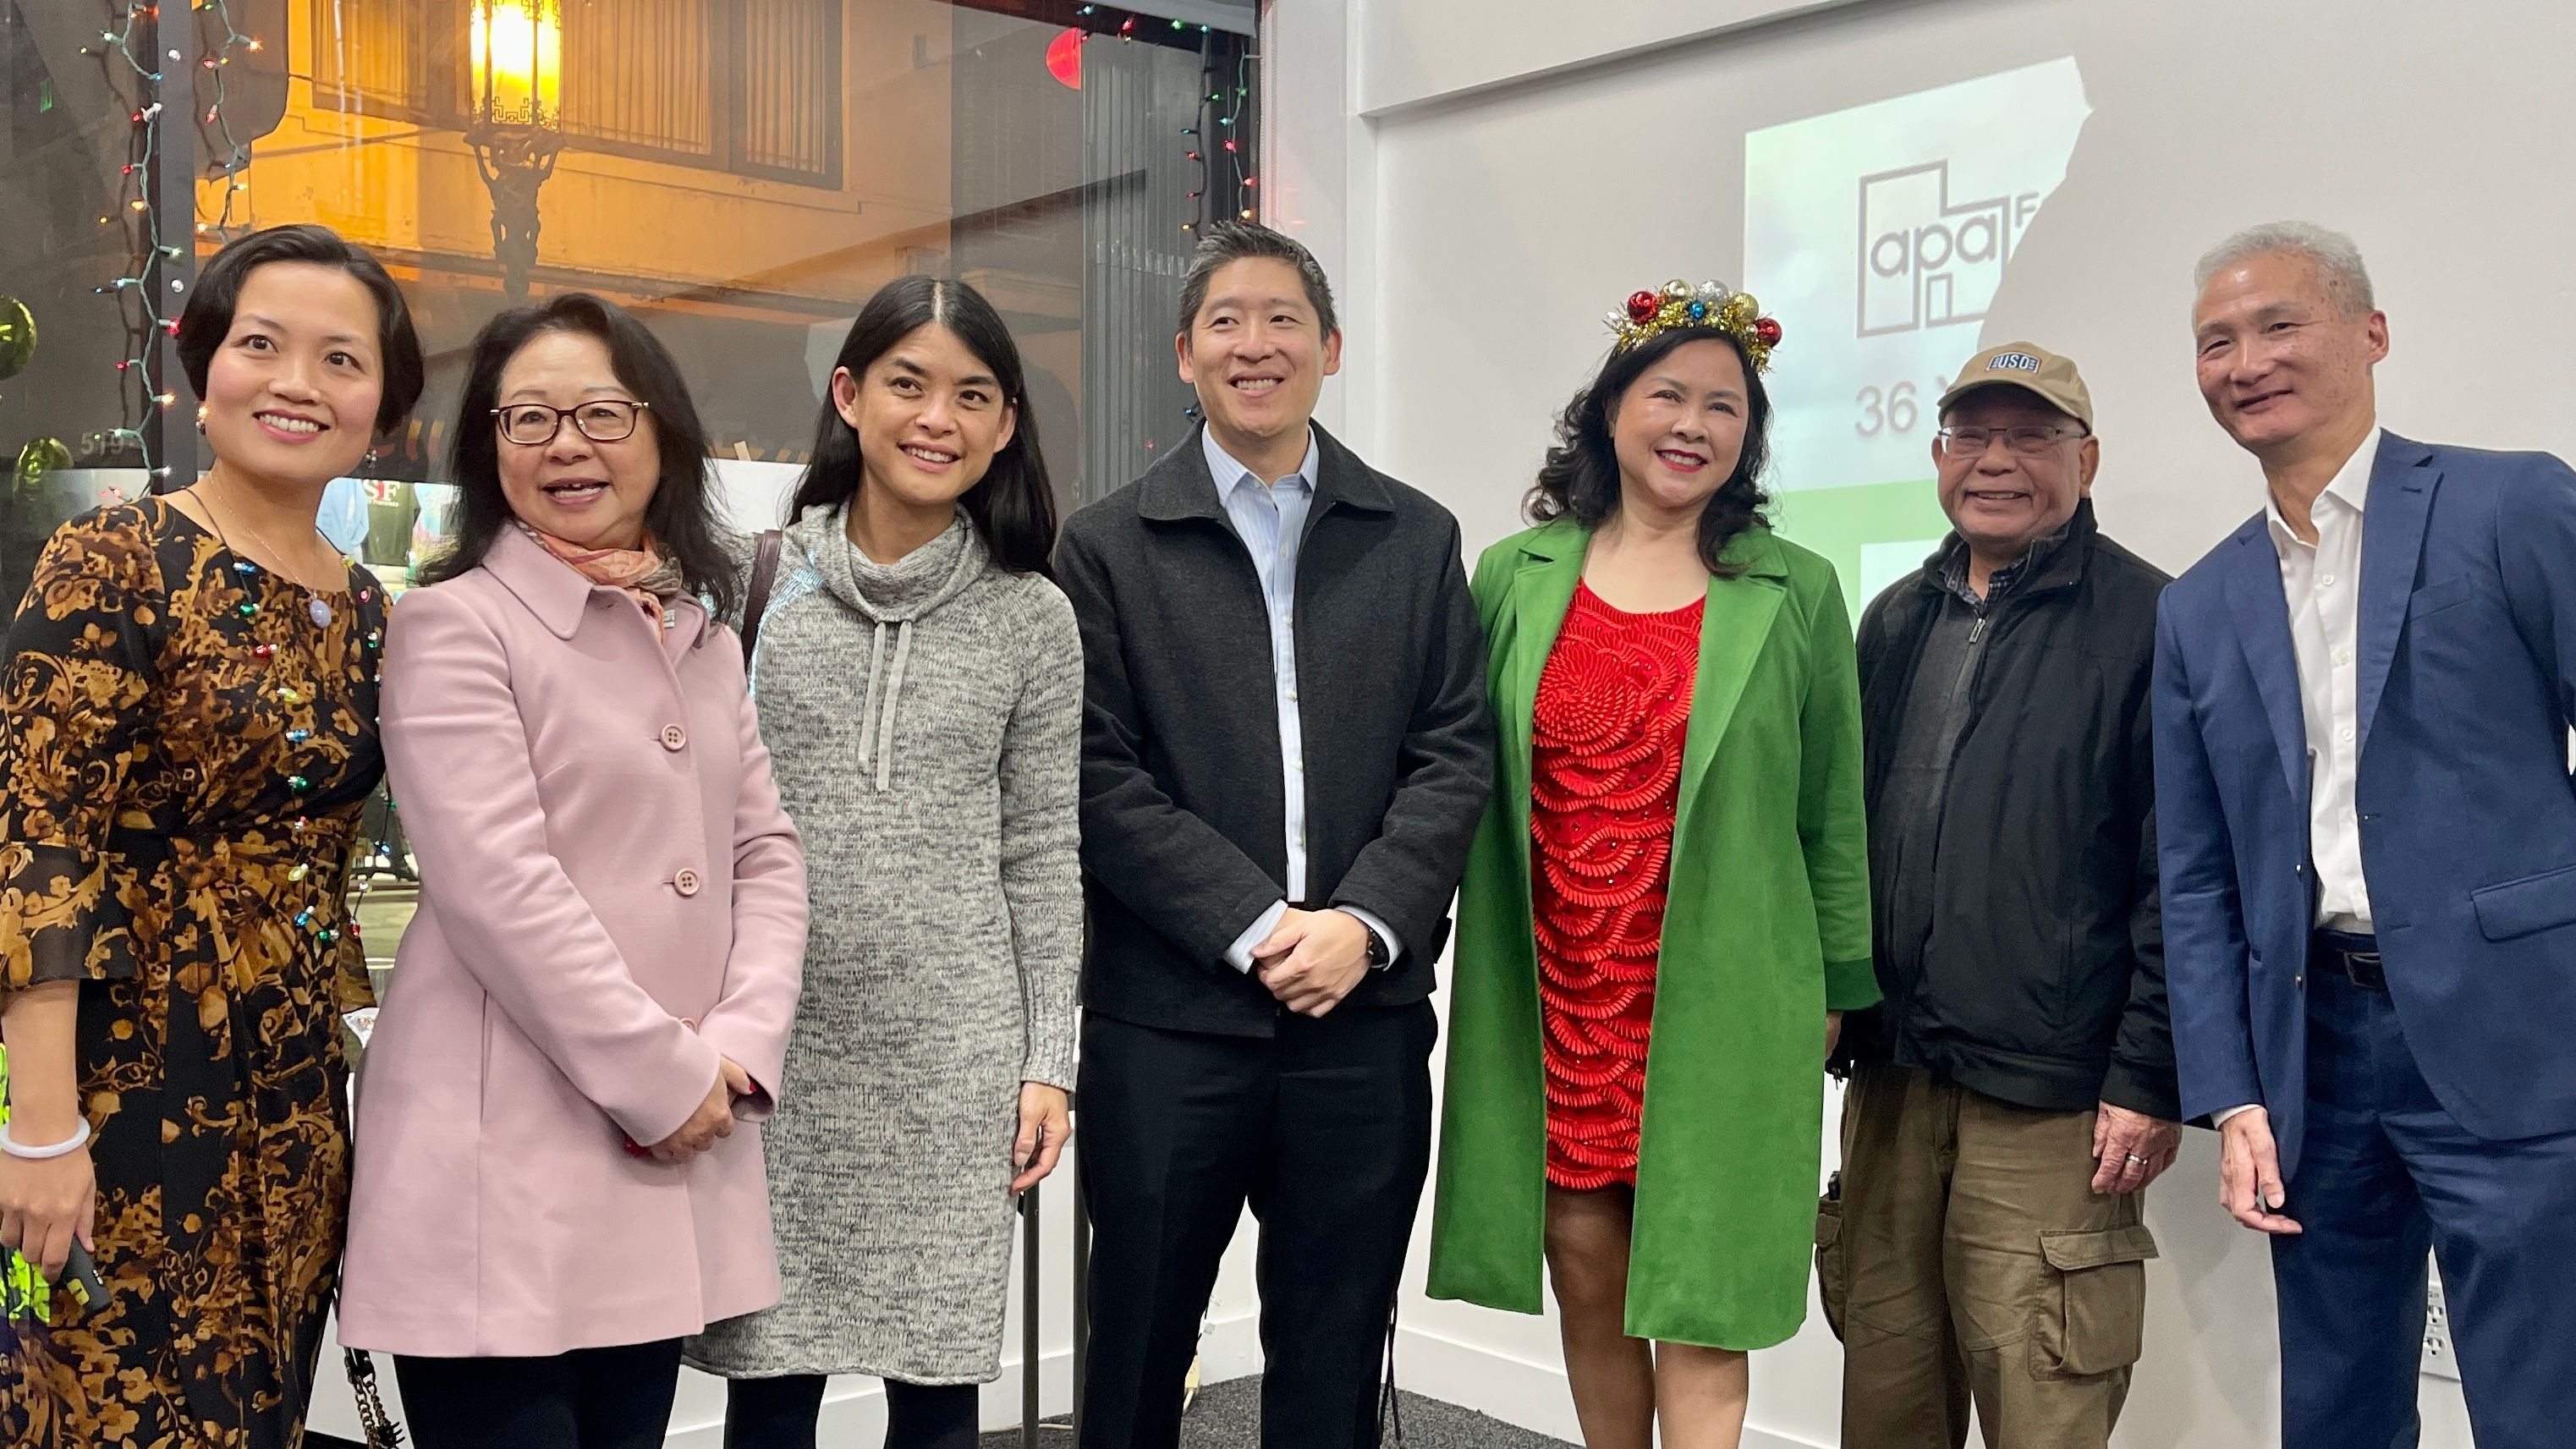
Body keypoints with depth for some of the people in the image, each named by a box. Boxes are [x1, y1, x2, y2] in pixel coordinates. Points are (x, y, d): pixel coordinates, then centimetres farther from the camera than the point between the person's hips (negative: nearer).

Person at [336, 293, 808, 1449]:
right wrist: (664, 1078, -13)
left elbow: (766, 853, 11)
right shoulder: (455, 625, -6)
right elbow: (497, 888, -15)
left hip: (679, 1155, 6)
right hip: (503, 1167, -6)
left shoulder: (705, 641, 16)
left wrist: (739, 1046, -5)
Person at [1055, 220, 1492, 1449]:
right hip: (1166, 1022, -1)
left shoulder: (1417, 540, 10)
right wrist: (1258, 929, -12)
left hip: (1363, 1016, 2)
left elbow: (1453, 755, 4)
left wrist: (1366, 922, -11)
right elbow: (1101, 777, -5)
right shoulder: (1108, 545, 3)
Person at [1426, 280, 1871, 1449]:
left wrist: (1835, 991, 6)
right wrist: (1473, 972, 8)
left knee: (1694, 1284, 0)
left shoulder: (1795, 594, 1)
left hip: (1717, 997, -2)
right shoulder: (1513, 576, 6)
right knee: (1582, 1258, 9)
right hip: (1553, 996, 2)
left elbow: (1831, 811, 5)